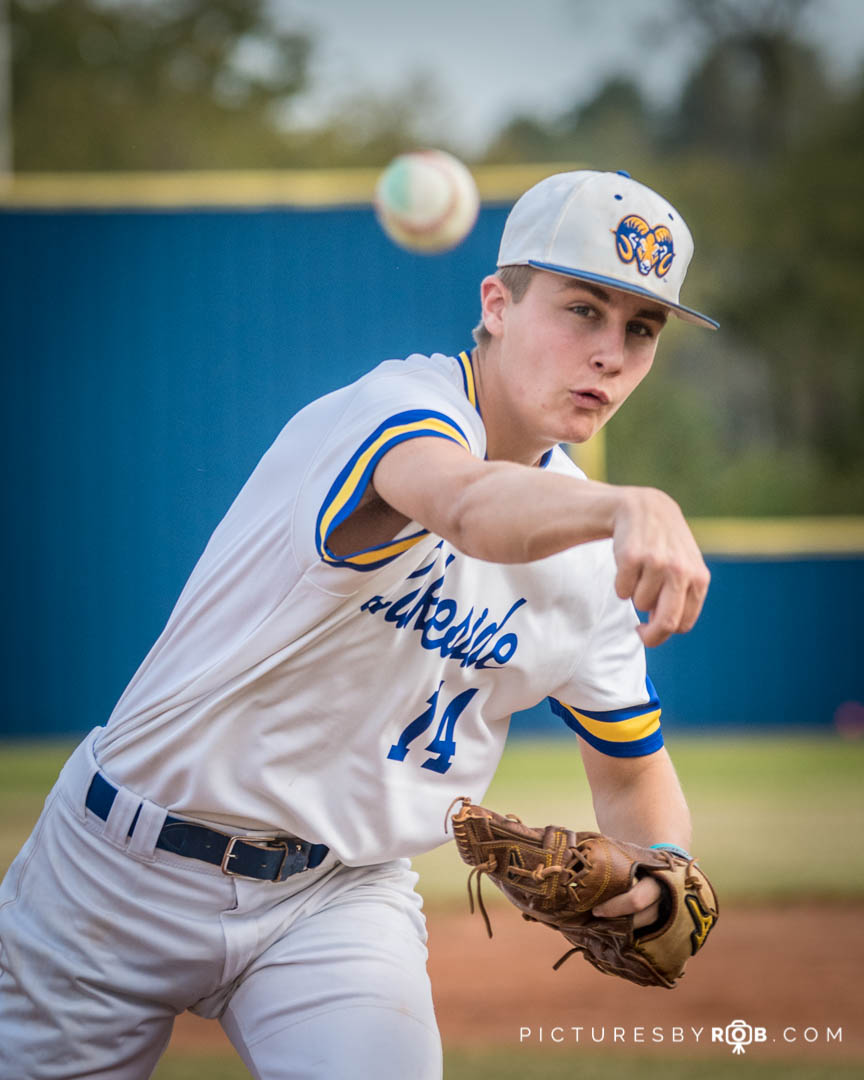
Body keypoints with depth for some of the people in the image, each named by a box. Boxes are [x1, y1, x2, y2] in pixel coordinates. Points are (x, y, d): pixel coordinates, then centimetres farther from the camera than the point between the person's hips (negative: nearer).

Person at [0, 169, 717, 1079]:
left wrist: (664, 869, -10)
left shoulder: (596, 561, 1)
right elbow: (470, 506, -43)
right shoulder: (402, 403, -19)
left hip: (343, 900, 4)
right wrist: (629, 507, -63)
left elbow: (632, 769, 13)